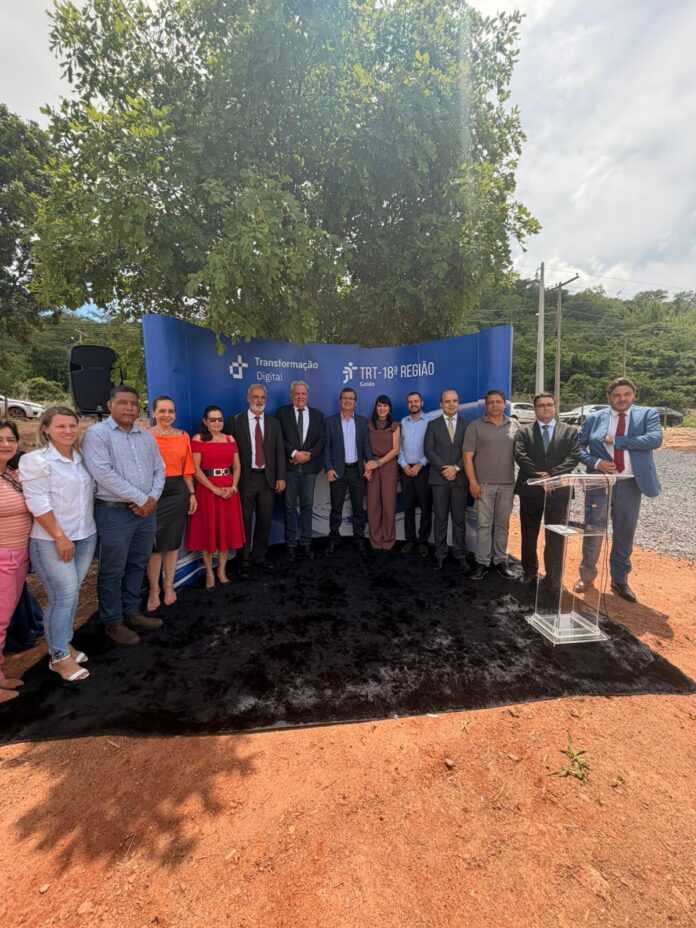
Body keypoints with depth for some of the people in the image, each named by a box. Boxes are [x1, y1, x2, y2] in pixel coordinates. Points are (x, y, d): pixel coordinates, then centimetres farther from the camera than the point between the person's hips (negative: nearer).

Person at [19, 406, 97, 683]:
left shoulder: (81, 458, 8)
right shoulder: (35, 460, -11)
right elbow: (38, 503, -15)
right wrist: (60, 537, -16)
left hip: (85, 536, 6)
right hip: (51, 541, -6)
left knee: (72, 593, 13)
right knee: (63, 595, -2)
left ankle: (63, 642, 30)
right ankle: (58, 656, 13)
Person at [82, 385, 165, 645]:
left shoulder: (146, 437, 10)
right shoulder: (97, 434, -8)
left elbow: (159, 470, 10)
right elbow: (104, 474, -18)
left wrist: (152, 498, -7)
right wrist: (140, 499, -16)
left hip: (146, 511, 6)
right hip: (114, 512, -6)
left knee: (137, 565, 17)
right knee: (112, 571, 7)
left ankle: (131, 611, 33)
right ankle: (113, 622, 23)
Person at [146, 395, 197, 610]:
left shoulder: (183, 436, 5)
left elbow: (187, 468, 9)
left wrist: (192, 493, 6)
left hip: (178, 492, 3)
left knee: (173, 541, 13)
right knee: (154, 544, 6)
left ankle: (169, 586, 29)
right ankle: (154, 590, 23)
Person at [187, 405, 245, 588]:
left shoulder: (230, 439, 9)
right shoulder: (197, 439, -4)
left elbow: (237, 466, 8)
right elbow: (195, 469, -10)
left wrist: (233, 487, -8)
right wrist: (215, 489, -16)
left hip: (229, 490, 4)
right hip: (206, 490, -4)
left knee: (227, 529, 7)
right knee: (207, 530, 5)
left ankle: (222, 570, 22)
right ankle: (209, 572, 18)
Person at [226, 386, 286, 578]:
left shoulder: (274, 423, 9)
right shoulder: (235, 421, 0)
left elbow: (279, 452, 7)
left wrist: (280, 477, -1)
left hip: (267, 478, 3)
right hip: (245, 478, -3)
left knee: (265, 520, 10)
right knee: (245, 521, 6)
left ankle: (260, 557, 28)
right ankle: (245, 561, 20)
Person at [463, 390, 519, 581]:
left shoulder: (514, 425, 7)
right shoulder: (475, 426, 0)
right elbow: (468, 456, -4)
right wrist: (472, 482, -10)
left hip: (508, 484, 2)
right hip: (484, 484, -2)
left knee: (502, 525, 10)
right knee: (484, 524, 2)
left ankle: (501, 561, 20)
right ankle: (482, 562, 10)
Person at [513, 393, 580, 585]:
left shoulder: (570, 431, 8)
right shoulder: (524, 431, 6)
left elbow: (574, 456, -5)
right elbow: (520, 456, -7)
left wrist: (551, 474, -16)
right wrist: (539, 474, -17)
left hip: (558, 490, 0)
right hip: (531, 489, 1)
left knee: (556, 536, 4)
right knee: (529, 535, 11)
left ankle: (554, 578, 16)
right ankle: (529, 572, 27)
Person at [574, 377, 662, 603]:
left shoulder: (648, 414, 3)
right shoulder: (594, 418, 3)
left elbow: (655, 439, -15)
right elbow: (577, 446, 3)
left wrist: (617, 441, -16)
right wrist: (596, 463, -13)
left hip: (630, 484, 0)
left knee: (624, 534, 11)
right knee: (592, 531, 8)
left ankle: (619, 580, 28)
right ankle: (587, 575, 26)